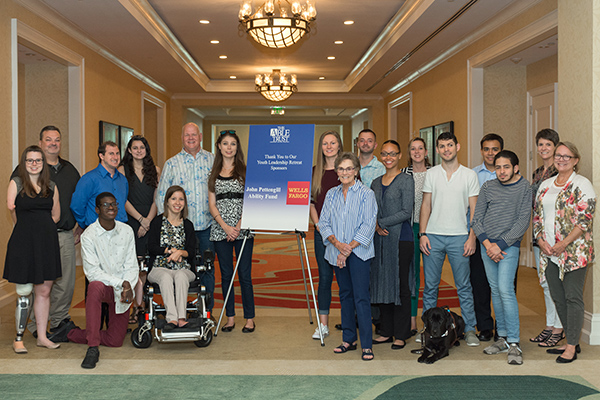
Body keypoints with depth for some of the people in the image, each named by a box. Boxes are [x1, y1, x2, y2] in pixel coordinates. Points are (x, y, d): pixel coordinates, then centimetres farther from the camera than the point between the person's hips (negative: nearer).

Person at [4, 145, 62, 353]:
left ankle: (42, 336, 18)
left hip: (47, 242, 4)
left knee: (44, 291, 8)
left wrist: (41, 227, 8)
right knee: (24, 293, 0)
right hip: (24, 242, -4)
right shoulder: (16, 183, 2)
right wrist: (28, 228, -3)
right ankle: (18, 338, 13)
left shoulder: (51, 186, 11)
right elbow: (13, 213, -3)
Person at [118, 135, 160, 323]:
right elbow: (123, 200, -2)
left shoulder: (155, 170, 11)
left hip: (150, 222, 2)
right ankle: (135, 305, 0)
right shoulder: (123, 170, 4)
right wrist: (140, 219, -8)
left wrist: (148, 221, -5)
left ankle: (140, 304, 5)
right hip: (130, 221, -2)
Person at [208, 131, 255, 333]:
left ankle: (249, 318, 9)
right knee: (226, 274, 7)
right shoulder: (214, 173, 10)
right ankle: (230, 317, 17)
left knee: (244, 274, -1)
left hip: (243, 229, -3)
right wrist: (225, 227, -8)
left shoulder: (245, 170, 3)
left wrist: (239, 226, -12)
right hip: (220, 230, 3)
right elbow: (212, 204, 6)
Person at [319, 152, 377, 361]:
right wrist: (337, 243, -10)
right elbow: (323, 222, 7)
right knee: (345, 295, 12)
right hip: (336, 252, 5)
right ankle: (349, 339, 21)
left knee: (361, 296, -8)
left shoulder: (366, 194, -3)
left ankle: (367, 345, -4)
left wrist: (349, 248, -14)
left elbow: (368, 226, -9)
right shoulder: (331, 194, 11)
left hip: (359, 252, -5)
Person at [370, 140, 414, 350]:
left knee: (400, 285, -1)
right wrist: (376, 226, -7)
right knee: (382, 283, 9)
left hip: (401, 238, -6)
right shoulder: (376, 183, 14)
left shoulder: (406, 180, -4)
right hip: (380, 239, 6)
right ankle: (387, 331, 20)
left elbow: (406, 212, -11)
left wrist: (382, 222, -11)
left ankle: (401, 335, 9)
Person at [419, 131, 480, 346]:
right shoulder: (431, 174, 7)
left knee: (464, 286, 2)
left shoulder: (469, 175, 3)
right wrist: (422, 234, -1)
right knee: (430, 285, 6)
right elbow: (426, 205, 7)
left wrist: (472, 236, -6)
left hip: (459, 236, -1)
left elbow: (474, 209, 3)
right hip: (433, 236, 1)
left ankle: (469, 329, 12)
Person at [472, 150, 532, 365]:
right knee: (495, 290, 8)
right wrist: (487, 243, -7)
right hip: (487, 245, 4)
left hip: (509, 245, -4)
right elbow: (477, 219, 7)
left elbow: (523, 221, -6)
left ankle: (514, 343, -8)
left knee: (505, 290, -14)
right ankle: (502, 337, 17)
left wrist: (500, 244, -13)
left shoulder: (525, 188, -1)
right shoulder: (487, 187, 8)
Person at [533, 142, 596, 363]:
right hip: (549, 252, 6)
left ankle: (572, 347, 4)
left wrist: (564, 243, -16)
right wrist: (541, 240, 1)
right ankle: (572, 341, 22)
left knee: (573, 297, -3)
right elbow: (537, 215, 16)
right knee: (557, 297, 10)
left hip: (573, 251, -6)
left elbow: (585, 219, -12)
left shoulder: (582, 184, -5)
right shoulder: (545, 185, 15)